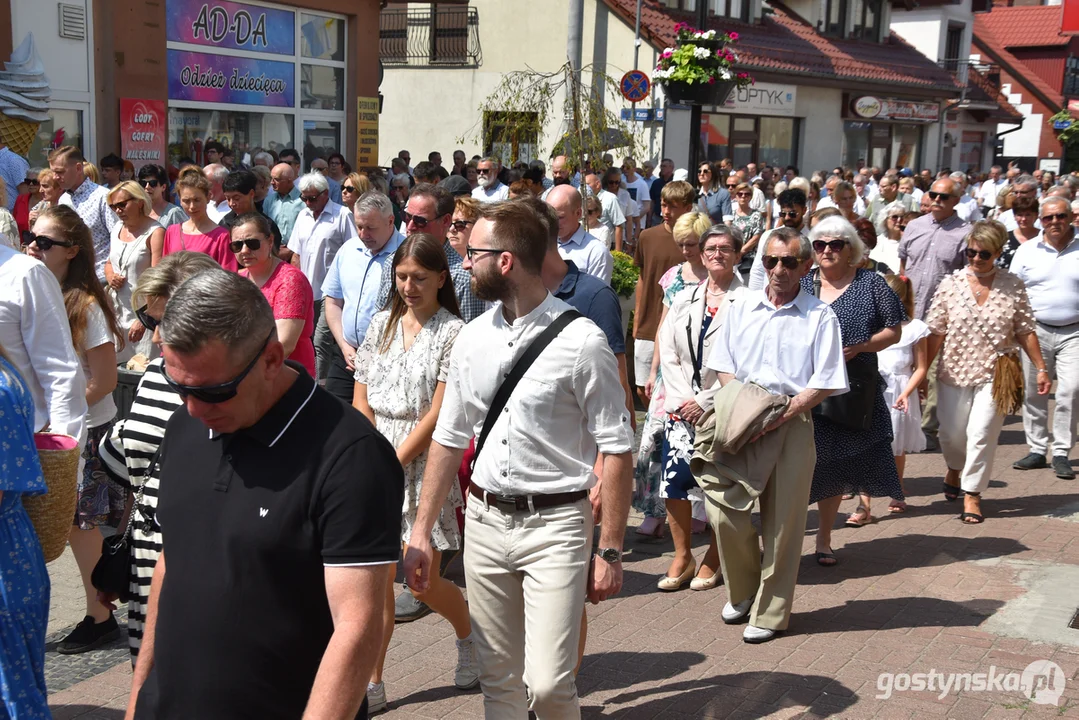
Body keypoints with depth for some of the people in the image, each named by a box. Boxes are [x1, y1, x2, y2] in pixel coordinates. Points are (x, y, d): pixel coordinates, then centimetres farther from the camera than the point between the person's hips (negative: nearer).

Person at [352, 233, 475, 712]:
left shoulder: (452, 332, -7)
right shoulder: (383, 324, 9)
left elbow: (437, 414, -12)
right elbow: (361, 400, 8)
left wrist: (395, 461, -12)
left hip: (423, 462, -4)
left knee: (423, 579, 1)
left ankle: (469, 635, 31)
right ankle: (372, 685, 12)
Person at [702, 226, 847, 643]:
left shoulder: (820, 317, 0)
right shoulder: (741, 308, 10)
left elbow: (824, 384, -4)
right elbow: (723, 366, 11)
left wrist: (783, 413, -15)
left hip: (792, 425, -2)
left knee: (782, 521, 3)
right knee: (723, 509, -4)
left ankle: (770, 612, 18)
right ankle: (742, 592, 21)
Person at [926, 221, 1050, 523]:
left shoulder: (1013, 286, -3)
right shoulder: (950, 284, -3)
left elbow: (1025, 331, 2)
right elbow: (936, 333, -2)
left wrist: (1041, 368, 0)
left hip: (995, 374, -1)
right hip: (955, 372, 1)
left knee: (982, 435, -5)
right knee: (952, 433, 10)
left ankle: (972, 493, 12)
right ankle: (955, 468, 43)